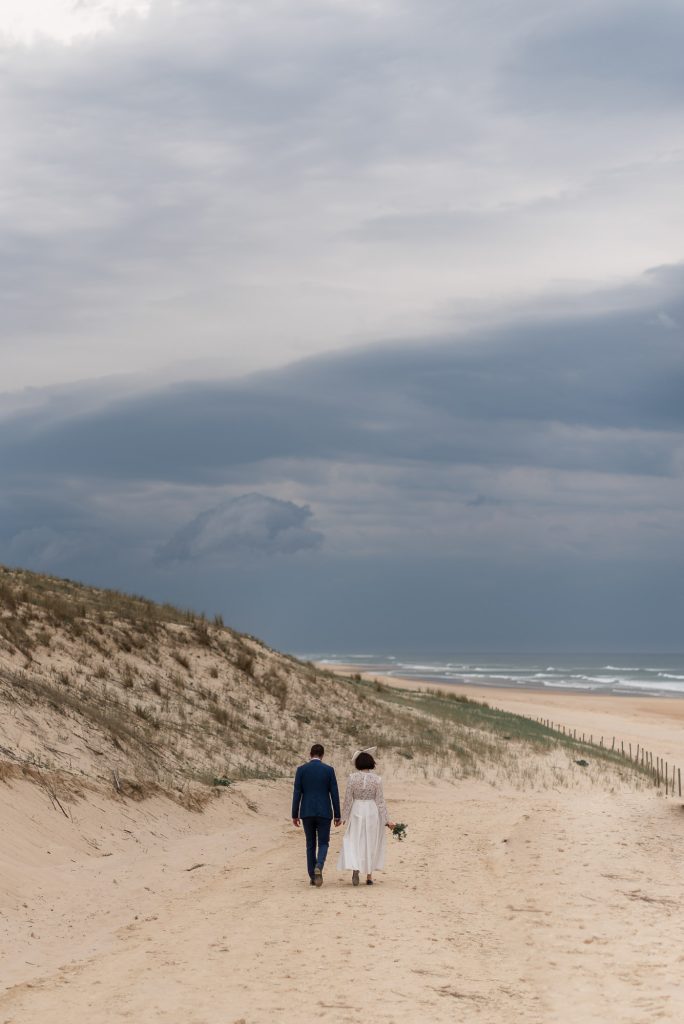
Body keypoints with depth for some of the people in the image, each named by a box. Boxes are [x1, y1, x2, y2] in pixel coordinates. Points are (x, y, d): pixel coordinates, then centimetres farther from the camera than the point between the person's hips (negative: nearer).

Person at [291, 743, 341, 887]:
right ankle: (318, 867, -23)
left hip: (307, 812, 1)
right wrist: (338, 816, 2)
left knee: (311, 844, 13)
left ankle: (313, 877, 12)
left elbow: (297, 794, -3)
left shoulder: (301, 769, -1)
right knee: (323, 844, 5)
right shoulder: (329, 769, -3)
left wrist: (295, 815, 3)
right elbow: (334, 794, -4)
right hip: (324, 813, -1)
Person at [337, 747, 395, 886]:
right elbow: (380, 801, -5)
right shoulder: (377, 779, -6)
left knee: (354, 842, 6)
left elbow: (348, 799, -4)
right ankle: (369, 876, 14)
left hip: (356, 812, -1)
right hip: (372, 812, 1)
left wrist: (344, 816, 8)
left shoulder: (352, 778, -7)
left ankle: (355, 869, -17)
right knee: (371, 843, 12)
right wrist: (387, 820, 1)